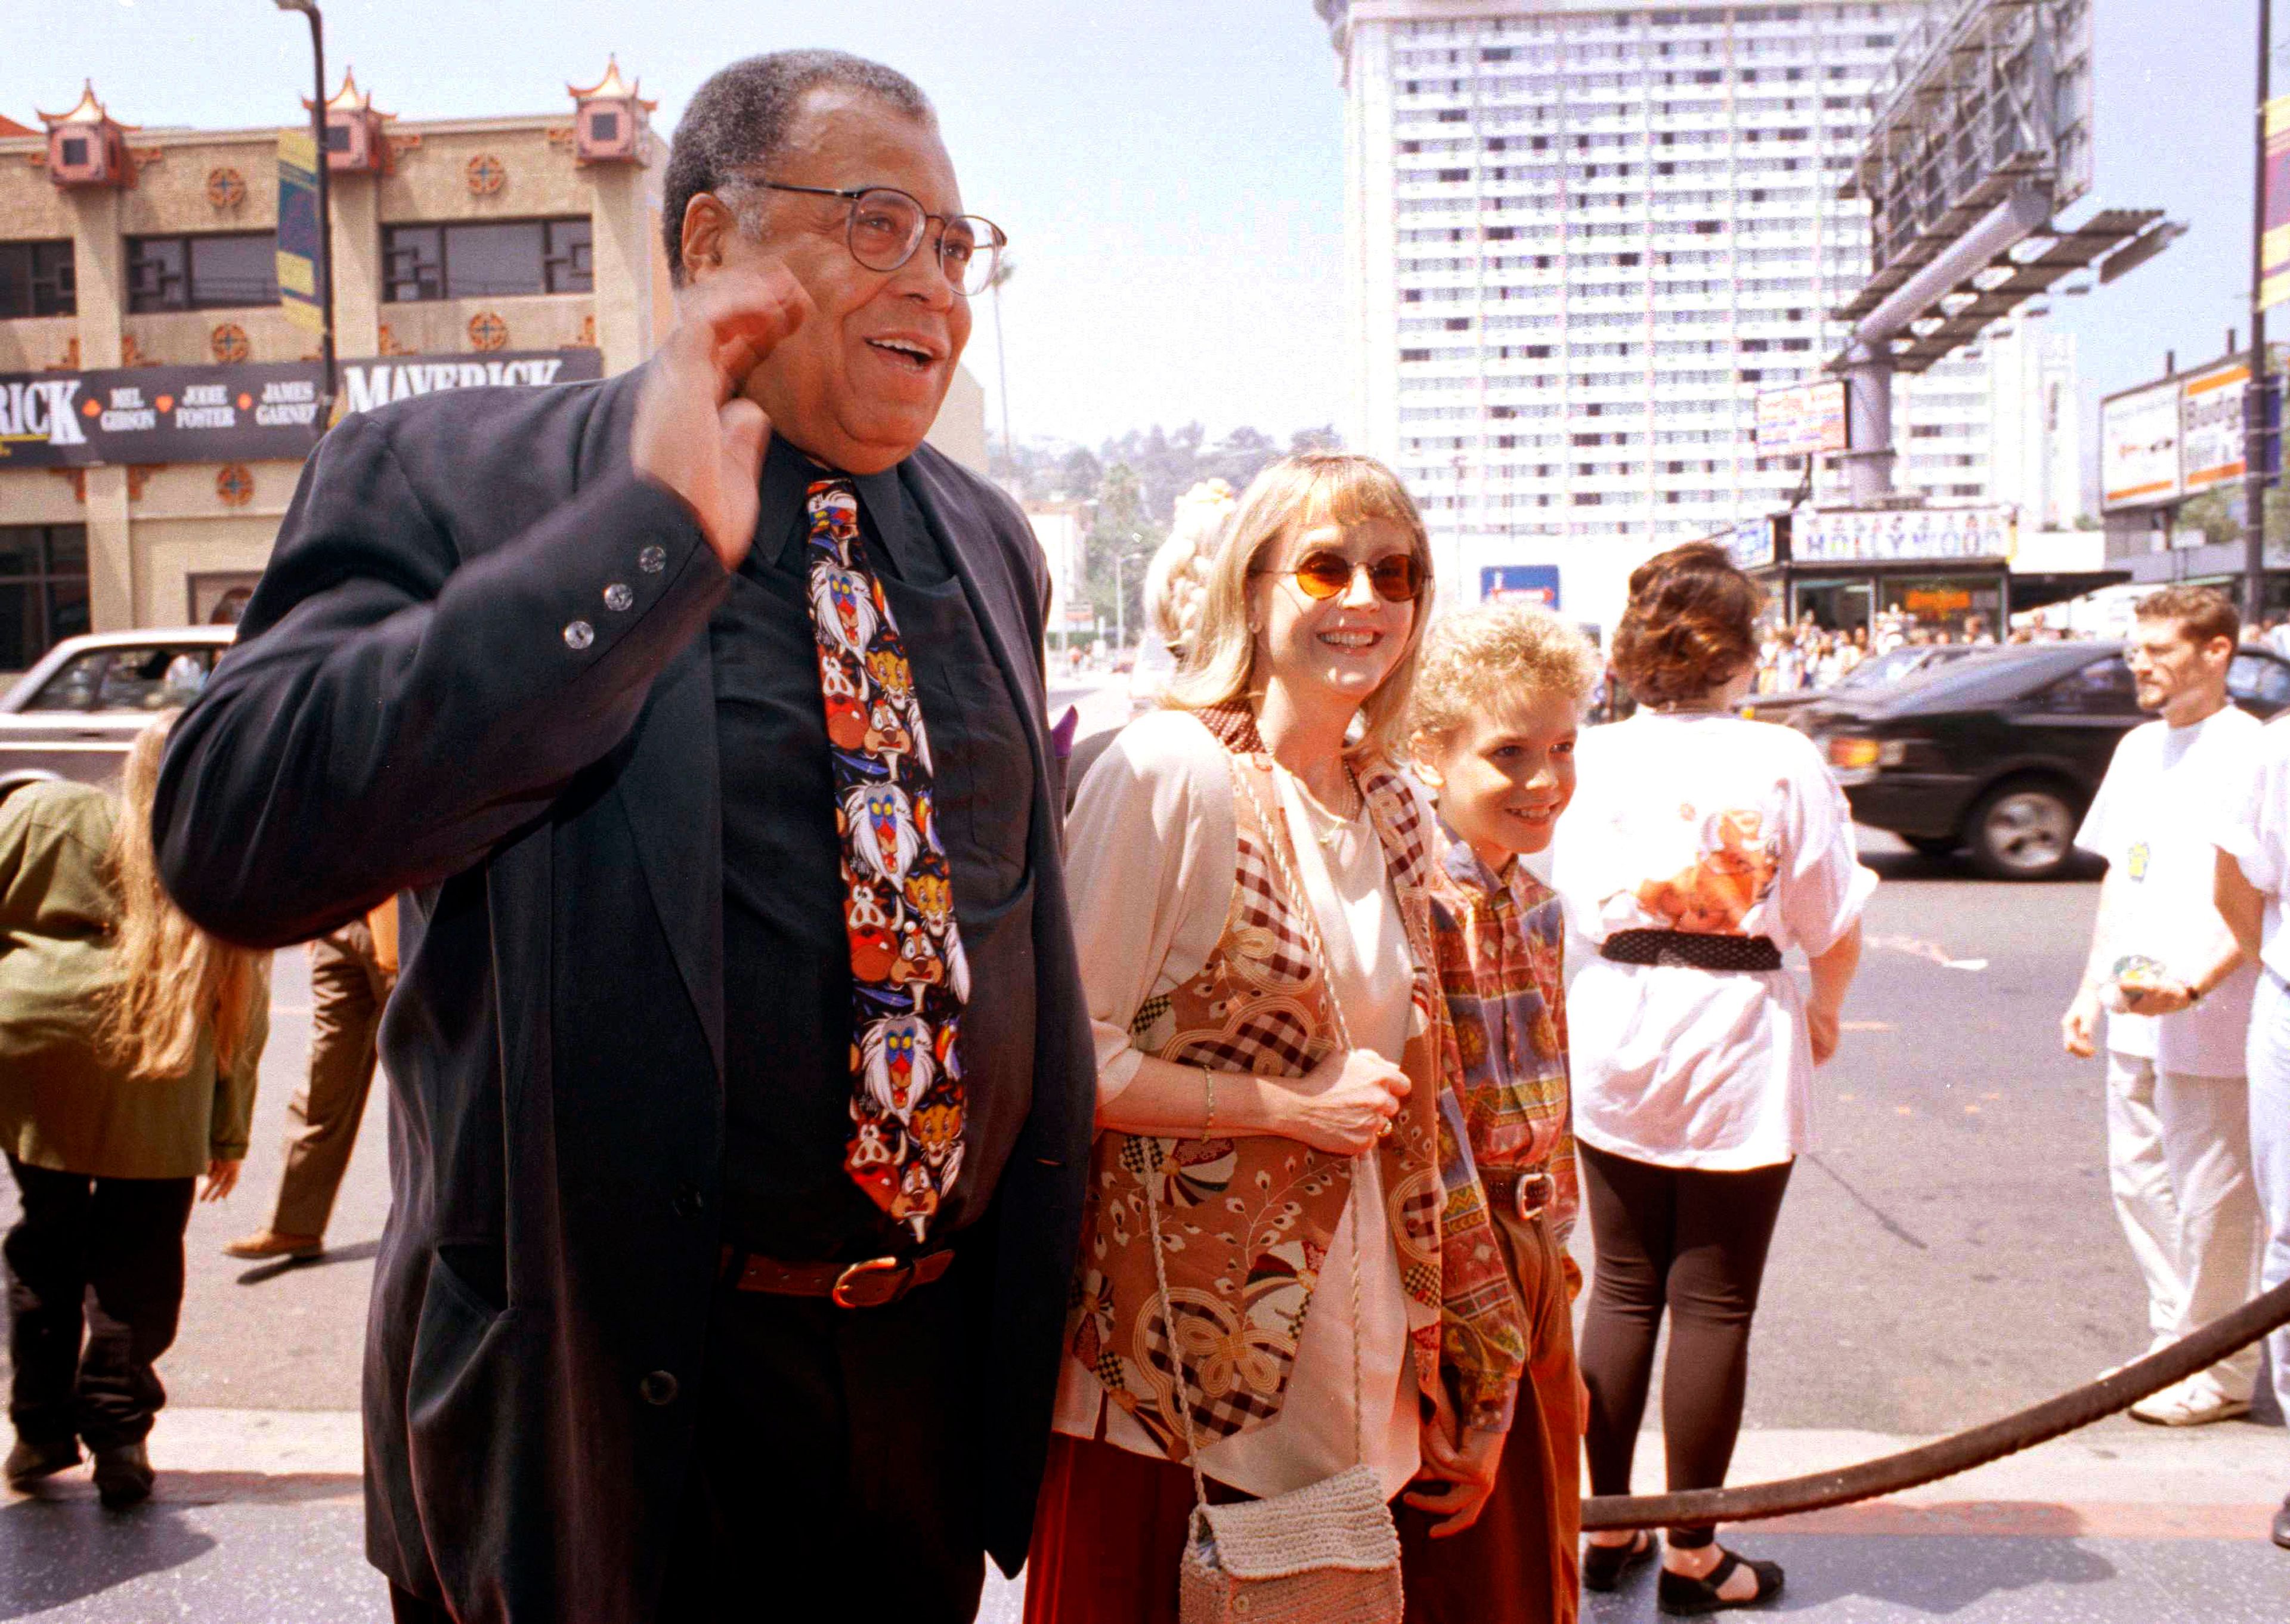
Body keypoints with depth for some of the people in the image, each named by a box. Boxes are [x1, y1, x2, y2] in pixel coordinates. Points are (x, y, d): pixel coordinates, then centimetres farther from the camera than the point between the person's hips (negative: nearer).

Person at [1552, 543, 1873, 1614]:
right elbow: (1835, 926, -4)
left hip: (1616, 1041, 3)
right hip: (1739, 1048, -3)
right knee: (1712, 1307, 6)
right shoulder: (1784, 761, -9)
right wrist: (1825, 1008, 15)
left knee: (1622, 1292, 14)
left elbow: (1577, 898, 0)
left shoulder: (1598, 756, -2)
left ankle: (1609, 1528, 24)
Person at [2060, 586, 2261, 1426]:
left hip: (2210, 1022, -8)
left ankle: (2218, 1373, 16)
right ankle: (2174, 1349, 29)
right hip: (2134, 1016, 8)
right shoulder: (2139, 748, 12)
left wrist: (2194, 984, -24)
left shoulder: (2250, 751, -11)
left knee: (2209, 1197, 2)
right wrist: (2092, 987, 15)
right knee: (2141, 1184, 14)